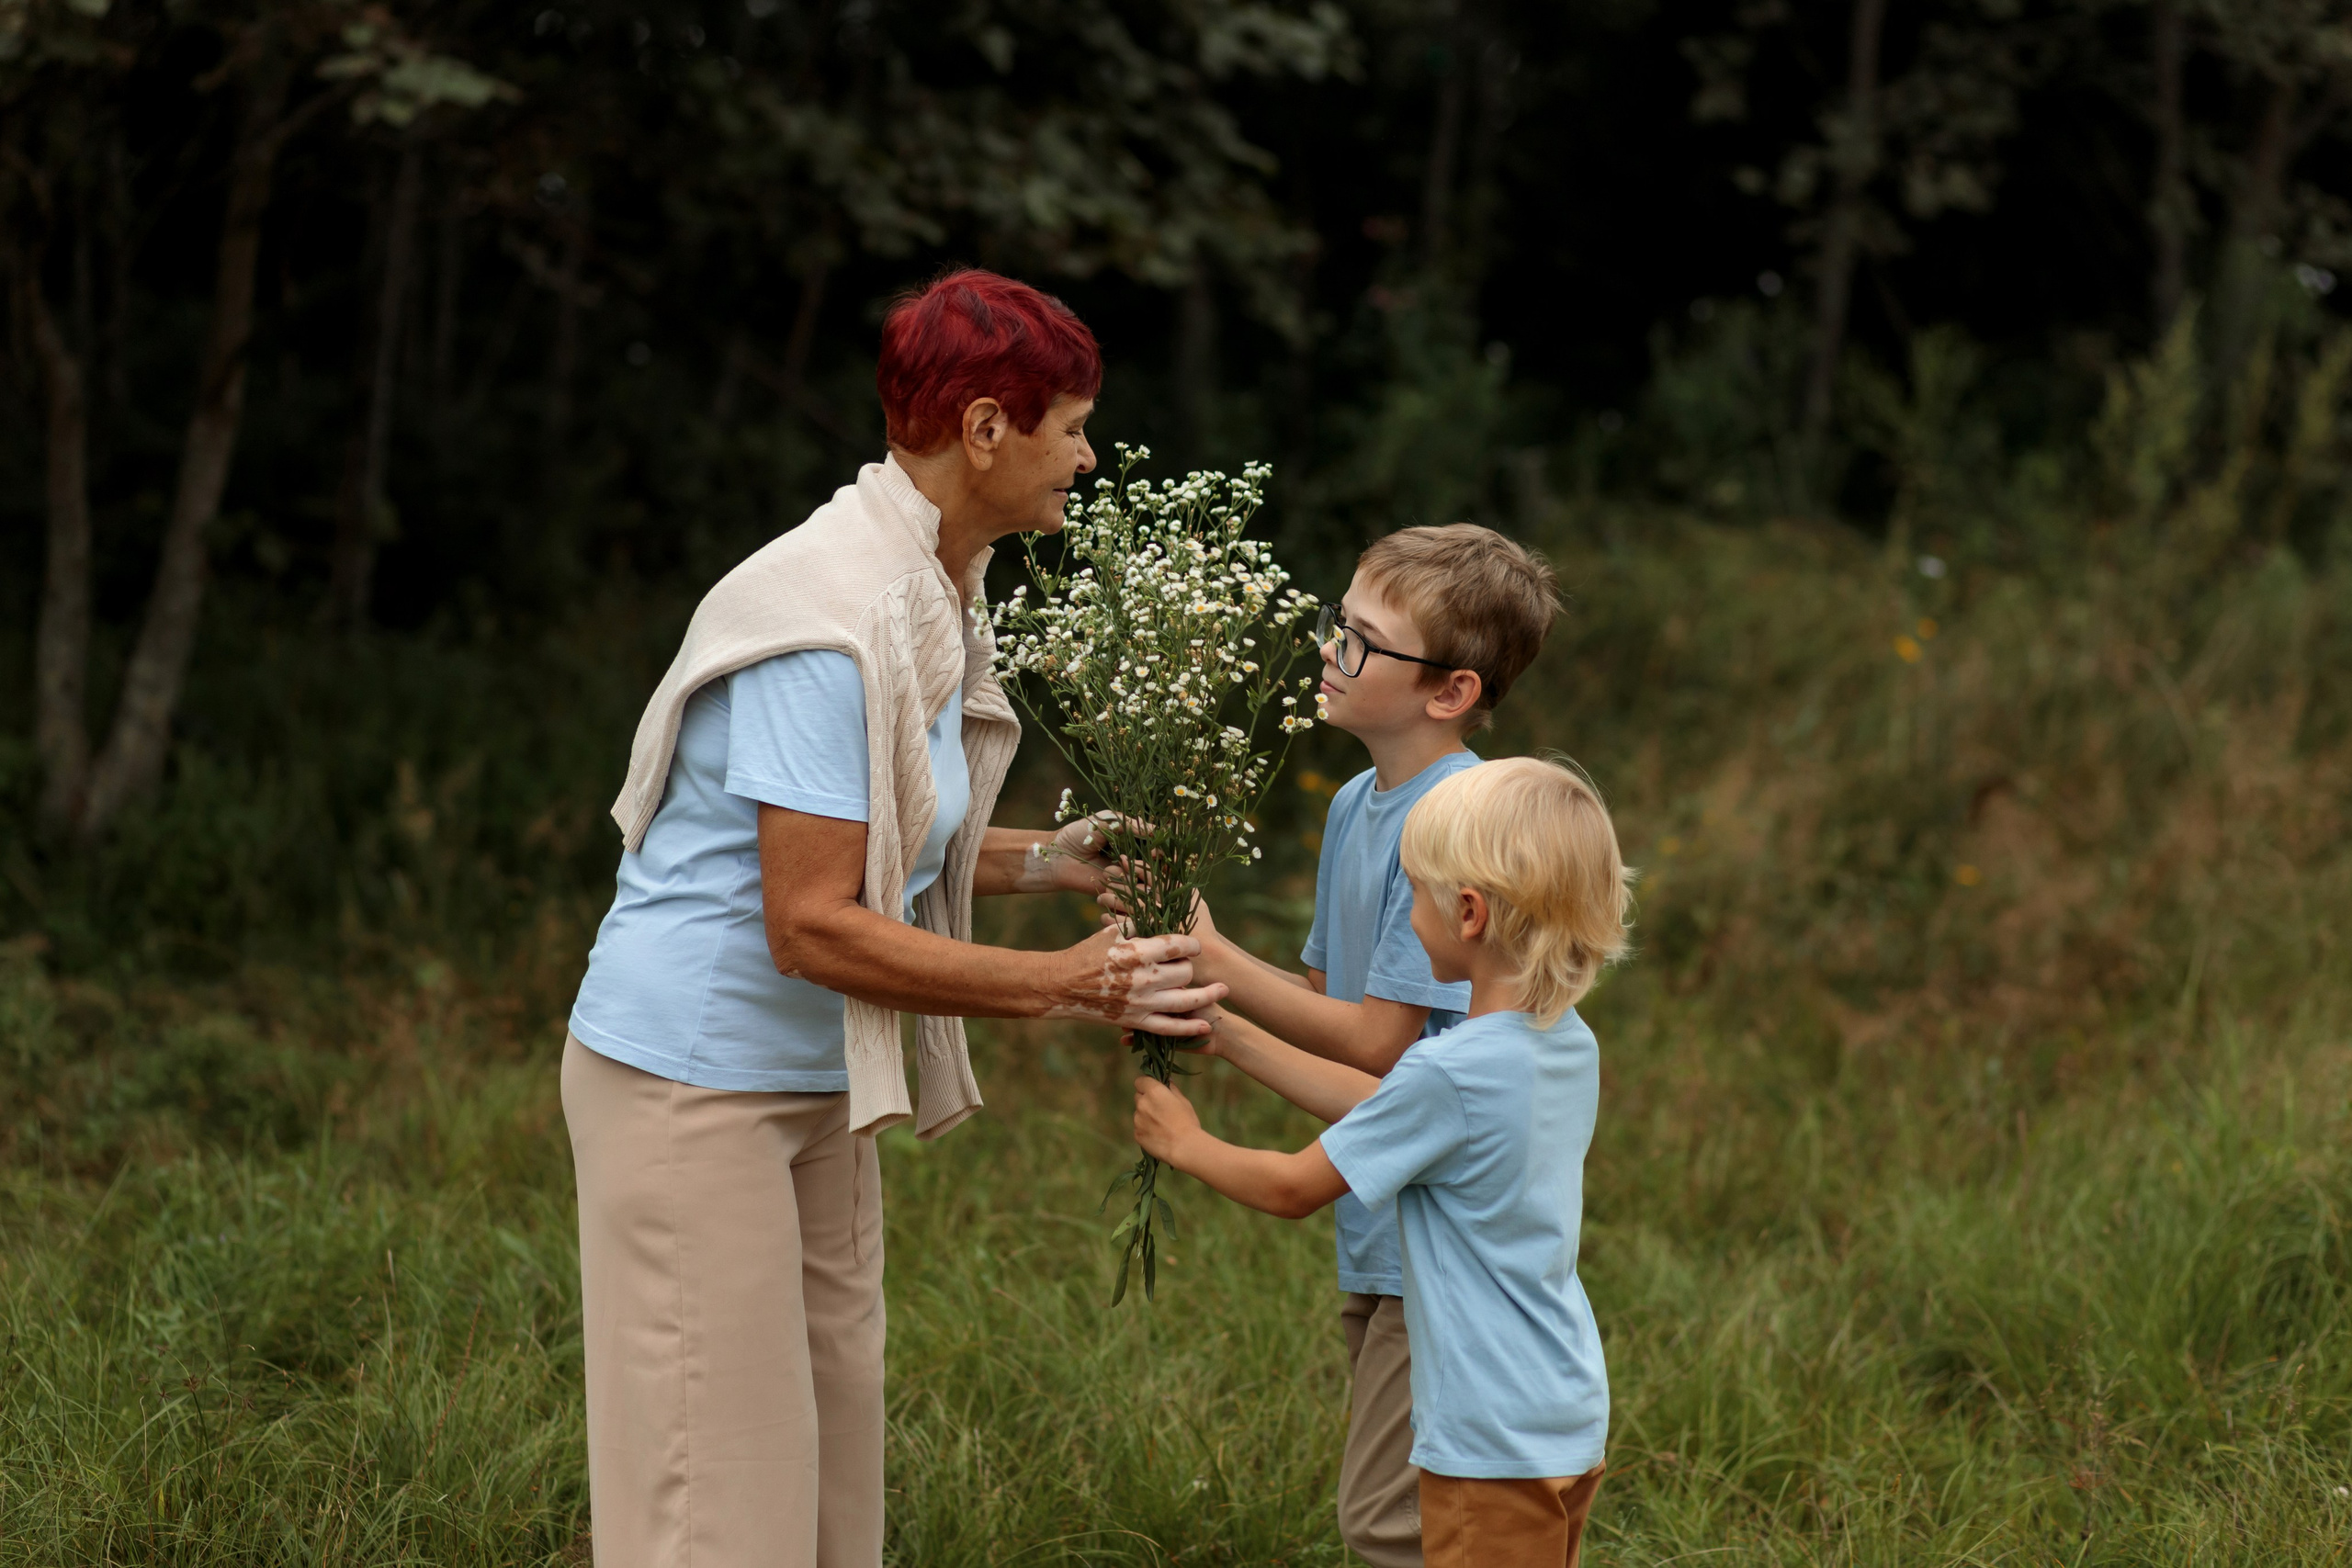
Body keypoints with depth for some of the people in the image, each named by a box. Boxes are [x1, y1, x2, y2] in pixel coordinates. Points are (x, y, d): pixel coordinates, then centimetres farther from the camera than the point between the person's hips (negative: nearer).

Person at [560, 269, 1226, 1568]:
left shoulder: (932, 594, 8)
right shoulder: (835, 619, -23)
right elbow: (811, 925, -25)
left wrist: (1041, 861, 2)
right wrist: (1066, 985, -23)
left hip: (813, 1088, 10)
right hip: (694, 1080, -10)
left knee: (829, 1448, 13)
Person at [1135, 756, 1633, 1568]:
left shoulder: (1448, 1073, -22)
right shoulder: (1570, 1046, 4)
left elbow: (1293, 1187, -9)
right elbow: (1380, 1107, 15)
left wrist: (1188, 1145, 9)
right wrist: (1230, 1035, 19)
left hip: (1493, 1443, -9)